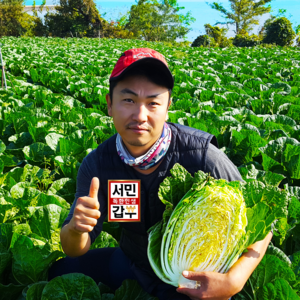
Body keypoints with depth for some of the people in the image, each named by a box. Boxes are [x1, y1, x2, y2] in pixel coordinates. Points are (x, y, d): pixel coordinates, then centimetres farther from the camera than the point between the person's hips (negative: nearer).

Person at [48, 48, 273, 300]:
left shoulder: (202, 157, -29)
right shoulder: (97, 165, -16)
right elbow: (75, 250, -9)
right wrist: (75, 229, -34)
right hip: (132, 265, 4)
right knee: (59, 270, 3)